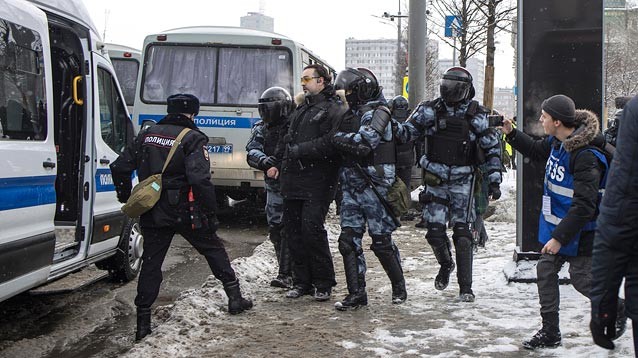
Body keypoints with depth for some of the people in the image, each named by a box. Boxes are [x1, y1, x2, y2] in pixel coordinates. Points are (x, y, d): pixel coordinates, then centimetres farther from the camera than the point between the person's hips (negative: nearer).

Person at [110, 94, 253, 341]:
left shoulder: (147, 135, 8)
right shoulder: (192, 139, -9)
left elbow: (120, 168, 8)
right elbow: (200, 179, -21)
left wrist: (126, 199, 20)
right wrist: (210, 213, -14)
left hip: (152, 215, 4)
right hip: (185, 212, -4)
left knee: (151, 263, 9)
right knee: (214, 250, 15)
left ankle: (143, 322, 8)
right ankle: (234, 298, 21)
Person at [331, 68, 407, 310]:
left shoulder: (377, 113, -10)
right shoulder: (353, 114, 17)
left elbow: (362, 143, -23)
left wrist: (336, 138, -14)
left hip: (374, 186, -8)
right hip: (351, 185, 8)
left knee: (381, 240, 1)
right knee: (349, 240, 2)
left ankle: (399, 287, 20)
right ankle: (356, 294, 7)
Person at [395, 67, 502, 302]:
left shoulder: (477, 116, -1)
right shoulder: (430, 110, 2)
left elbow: (493, 149, 4)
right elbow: (407, 132, 3)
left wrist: (494, 181, -1)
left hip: (463, 181, -2)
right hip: (436, 179, 2)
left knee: (462, 232, -6)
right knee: (434, 231, -1)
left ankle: (465, 288, 1)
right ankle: (445, 265, 31)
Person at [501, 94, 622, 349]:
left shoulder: (586, 155, -27)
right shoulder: (557, 142, 1)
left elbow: (584, 205, -28)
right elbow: (535, 150, 27)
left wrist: (560, 237, -27)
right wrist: (511, 133, 14)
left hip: (579, 232, -9)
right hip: (556, 224, 9)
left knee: (581, 277, 3)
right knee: (545, 270, 8)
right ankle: (550, 333, 17)